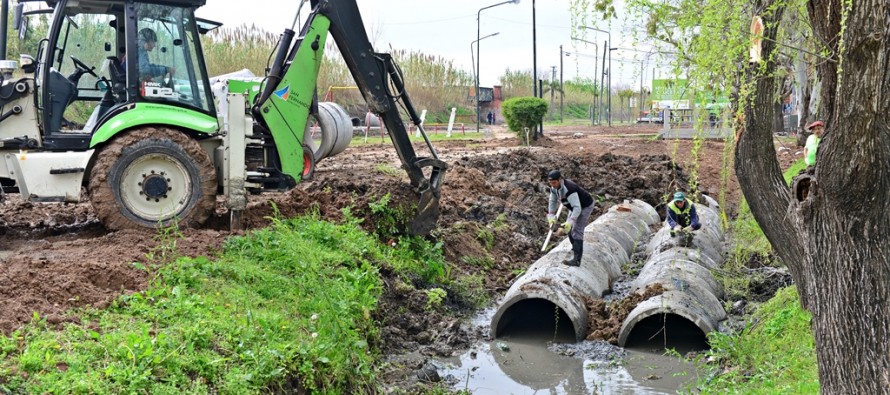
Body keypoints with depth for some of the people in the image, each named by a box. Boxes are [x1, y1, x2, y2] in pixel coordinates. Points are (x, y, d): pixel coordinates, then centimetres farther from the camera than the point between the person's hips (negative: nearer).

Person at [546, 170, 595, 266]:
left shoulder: (569, 189, -39)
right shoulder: (554, 188, -11)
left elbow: (577, 208, -42)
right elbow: (552, 201, 2)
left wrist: (569, 222, -50)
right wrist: (551, 217, -6)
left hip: (585, 207, -9)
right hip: (576, 205, 9)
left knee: (576, 230, -17)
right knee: (569, 228, 20)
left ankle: (576, 259, -20)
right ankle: (576, 248, 43)